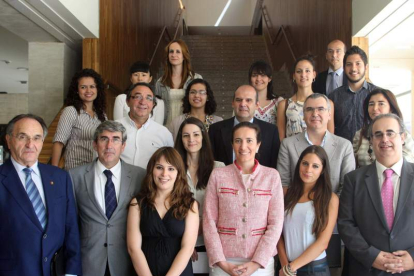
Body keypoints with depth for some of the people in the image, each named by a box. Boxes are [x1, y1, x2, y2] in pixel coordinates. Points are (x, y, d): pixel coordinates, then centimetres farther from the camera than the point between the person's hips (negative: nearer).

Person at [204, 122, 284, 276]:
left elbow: (276, 223, -3)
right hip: (224, 263, 0)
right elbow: (209, 221, -2)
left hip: (261, 263, 0)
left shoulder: (272, 176, 0)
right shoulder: (217, 175, -1)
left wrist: (257, 262, -10)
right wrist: (221, 262, -10)